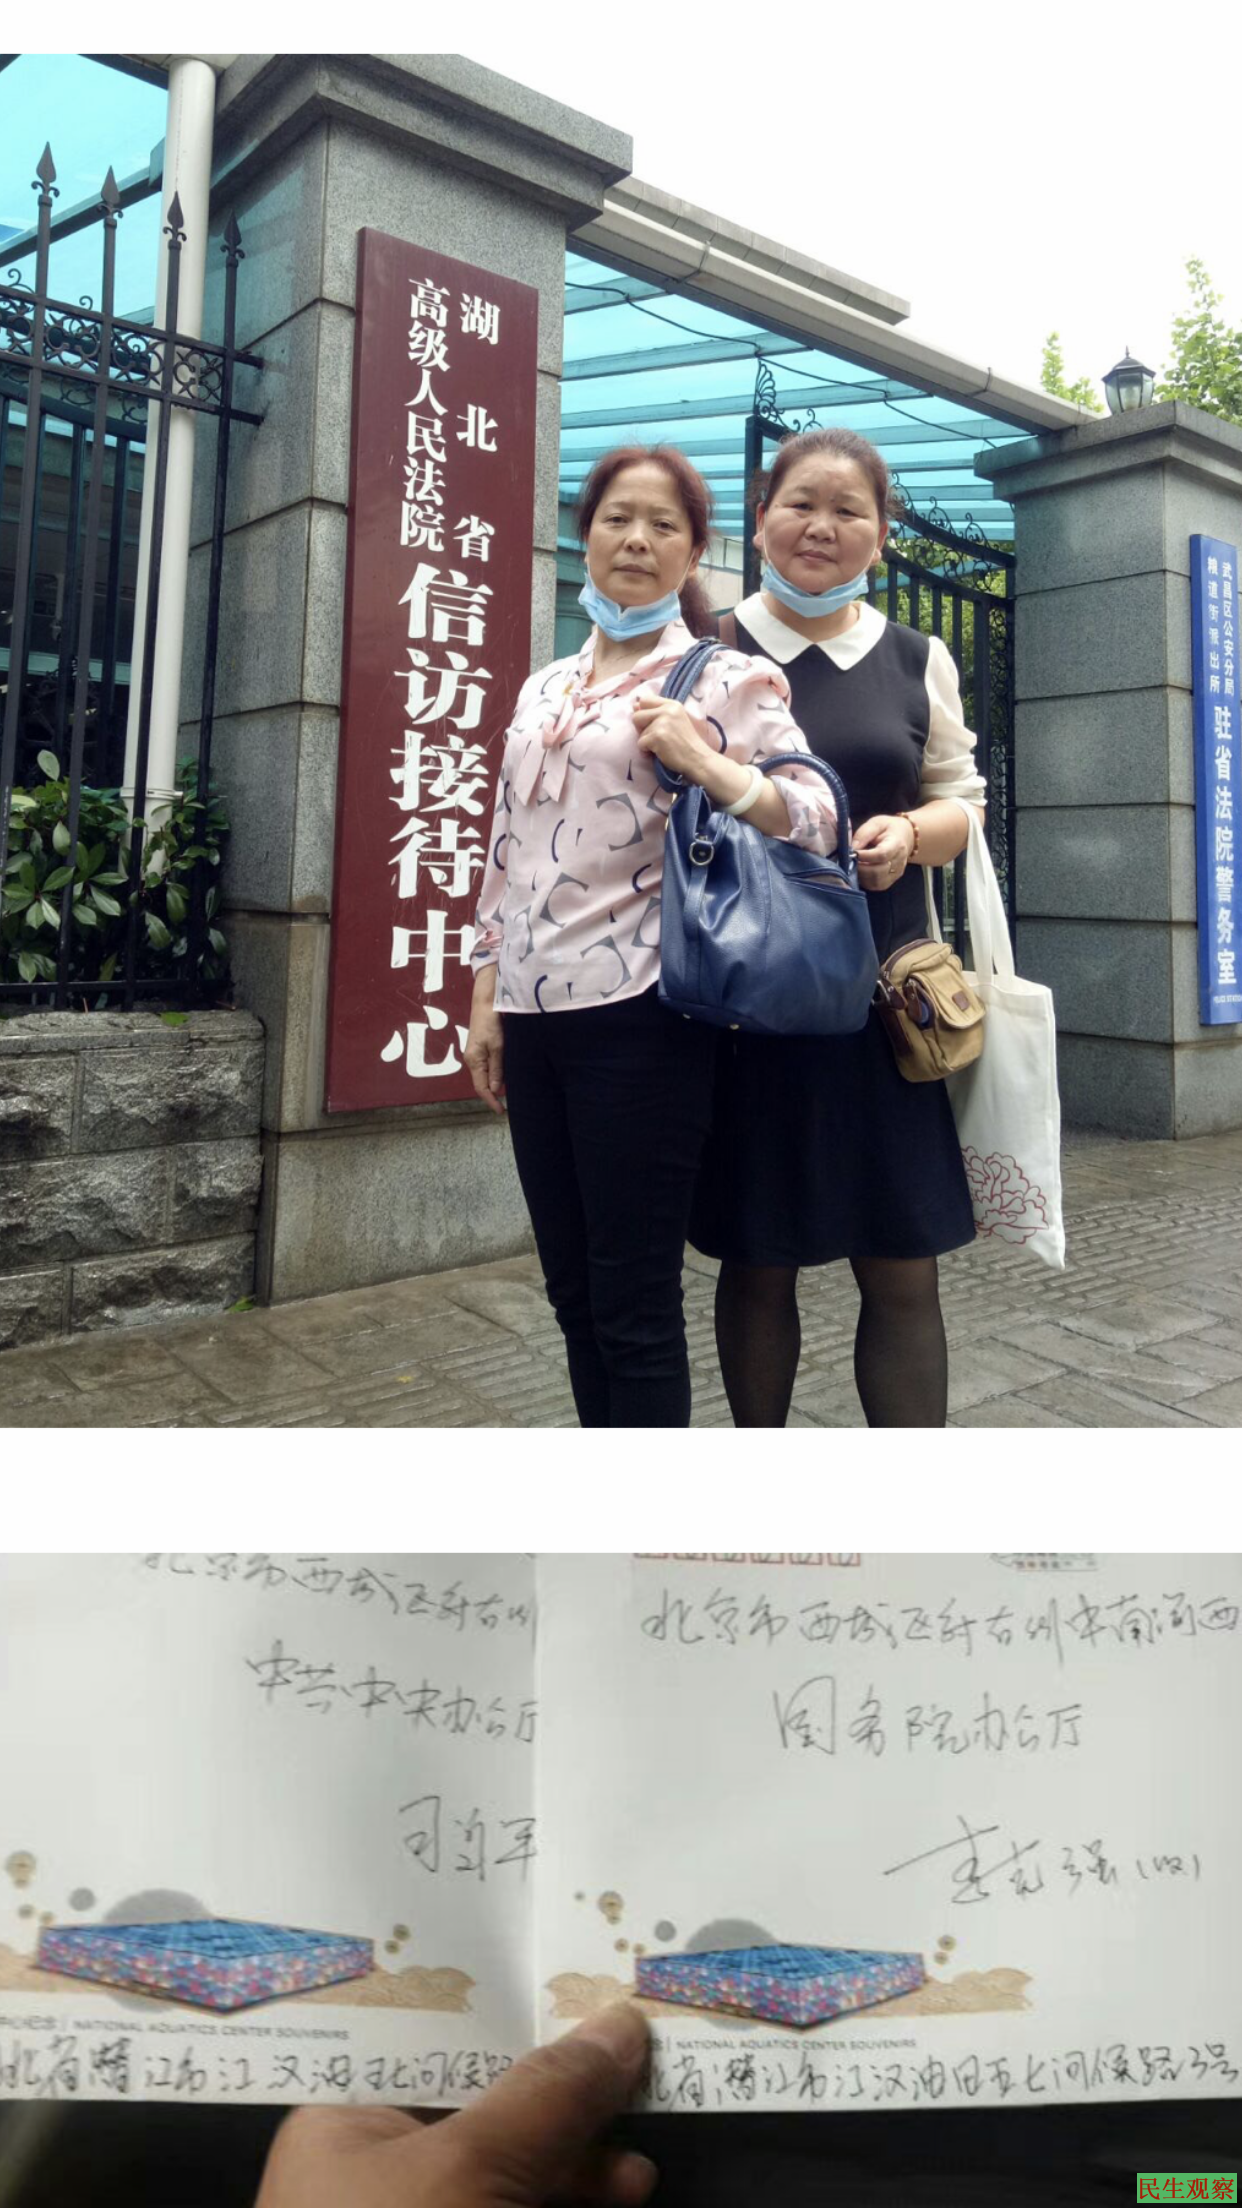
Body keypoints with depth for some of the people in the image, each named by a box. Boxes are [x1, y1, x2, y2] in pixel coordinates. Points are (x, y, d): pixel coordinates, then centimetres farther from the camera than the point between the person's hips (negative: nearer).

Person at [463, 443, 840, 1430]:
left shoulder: (725, 675, 0)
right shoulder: (544, 688, 18)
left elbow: (818, 818, -8)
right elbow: (507, 849, 18)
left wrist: (700, 762, -22)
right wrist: (486, 1002, 13)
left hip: (639, 1019, -6)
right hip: (536, 1016, 6)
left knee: (634, 1308, 1)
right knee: (574, 1298, 14)